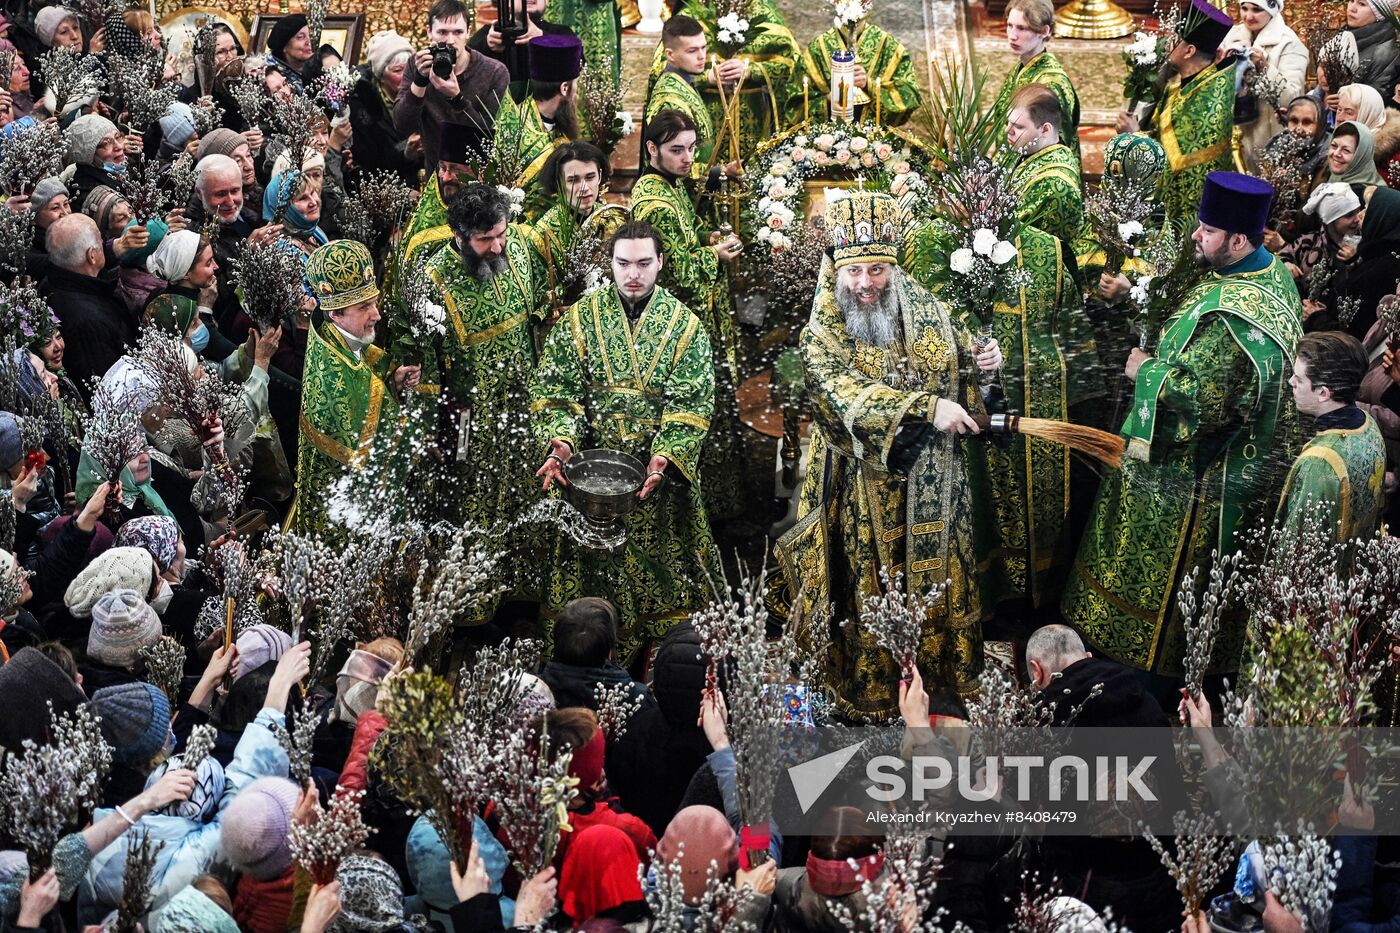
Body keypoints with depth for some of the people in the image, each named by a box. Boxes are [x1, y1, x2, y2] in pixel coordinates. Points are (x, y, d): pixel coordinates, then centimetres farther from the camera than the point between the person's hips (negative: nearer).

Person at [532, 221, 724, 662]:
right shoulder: (580, 318, 0)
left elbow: (692, 405, -6)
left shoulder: (684, 325, -2)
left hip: (661, 475, 0)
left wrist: (664, 457, -20)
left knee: (659, 565, 5)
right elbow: (553, 389, -4)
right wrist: (560, 441, -21)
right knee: (594, 564, 5)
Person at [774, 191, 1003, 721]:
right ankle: (869, 695, 14)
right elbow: (849, 397, -25)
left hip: (932, 480, 4)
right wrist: (926, 407, -35)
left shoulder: (927, 313, 3)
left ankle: (953, 682, 23)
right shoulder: (821, 336, -9)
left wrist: (984, 359, -8)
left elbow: (958, 357, 18)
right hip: (867, 487, -3)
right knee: (872, 593, 4)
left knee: (944, 579, 11)